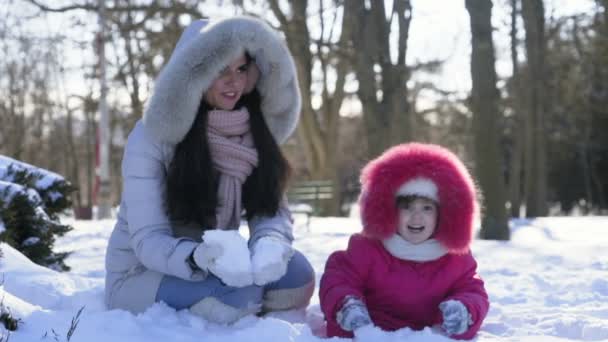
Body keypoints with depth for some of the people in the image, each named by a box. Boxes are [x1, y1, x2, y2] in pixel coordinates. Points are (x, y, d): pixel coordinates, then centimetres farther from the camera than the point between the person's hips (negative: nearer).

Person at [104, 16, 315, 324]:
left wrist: (269, 246, -34)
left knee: (294, 270, -23)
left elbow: (272, 211, -8)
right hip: (140, 275, -4)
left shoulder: (253, 134, -3)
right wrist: (199, 259, -45)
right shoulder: (152, 137, -18)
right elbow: (148, 240, -22)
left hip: (217, 266, 4)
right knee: (241, 290, -31)